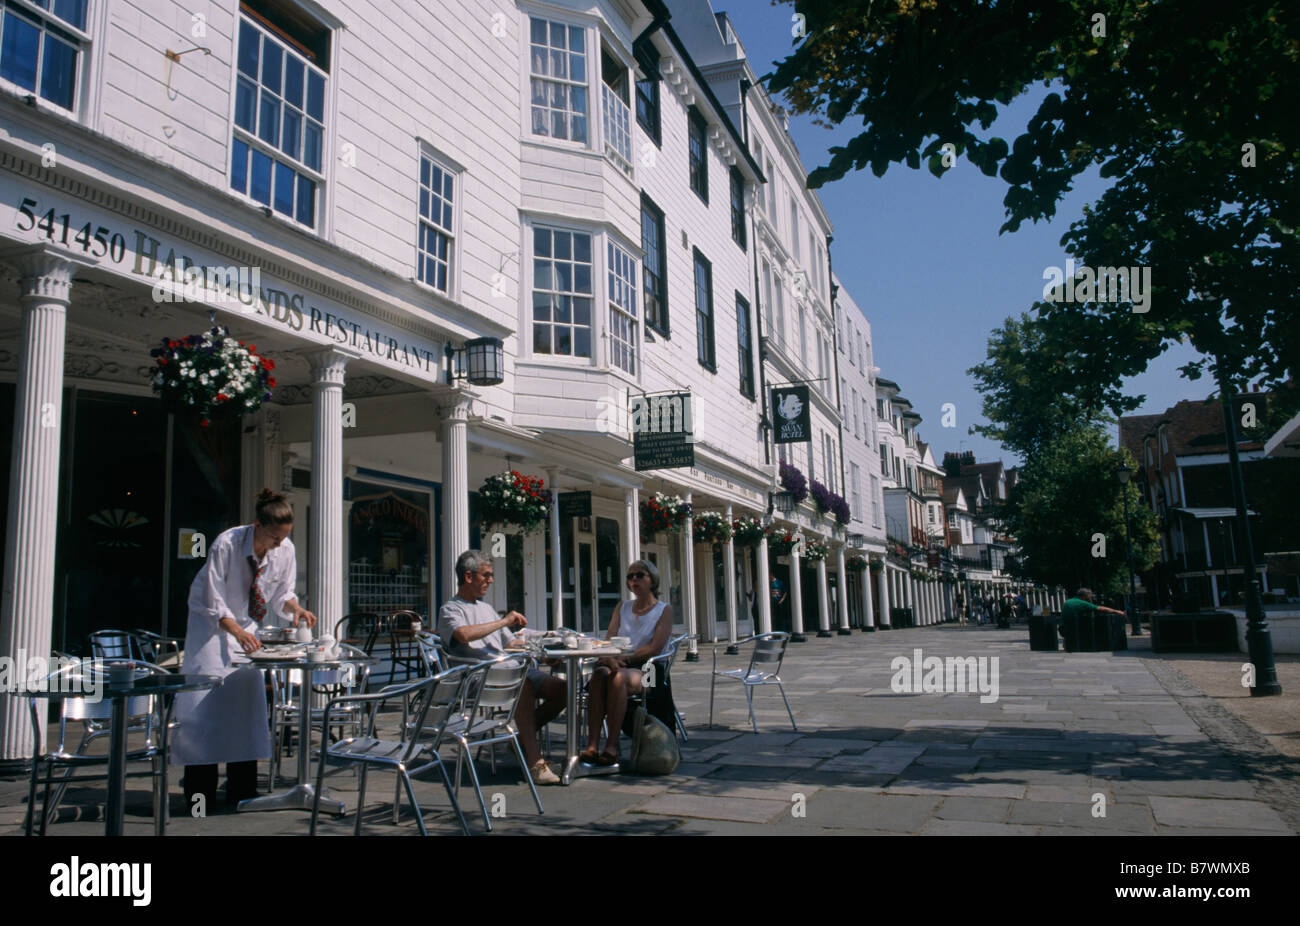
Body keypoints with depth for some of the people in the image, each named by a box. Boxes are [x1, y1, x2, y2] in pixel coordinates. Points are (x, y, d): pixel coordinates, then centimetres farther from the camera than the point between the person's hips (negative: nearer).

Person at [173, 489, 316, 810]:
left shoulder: (285, 550, -14)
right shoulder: (226, 545, -27)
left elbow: (282, 593, 0)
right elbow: (213, 603, -24)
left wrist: (296, 609, -22)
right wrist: (238, 632, -37)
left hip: (247, 625, 4)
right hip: (211, 622, -4)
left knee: (248, 697, -2)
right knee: (204, 699, -11)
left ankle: (242, 791, 6)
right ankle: (199, 792, -2)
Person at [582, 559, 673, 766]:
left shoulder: (664, 609, 5)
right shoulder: (622, 607, 20)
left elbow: (654, 649, -7)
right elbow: (609, 640, 8)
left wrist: (624, 658, -15)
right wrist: (610, 659, -15)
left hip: (648, 671, -4)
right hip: (620, 665, 4)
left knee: (618, 677, -36)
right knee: (599, 675, -31)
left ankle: (612, 747, -36)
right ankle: (592, 746, -38)